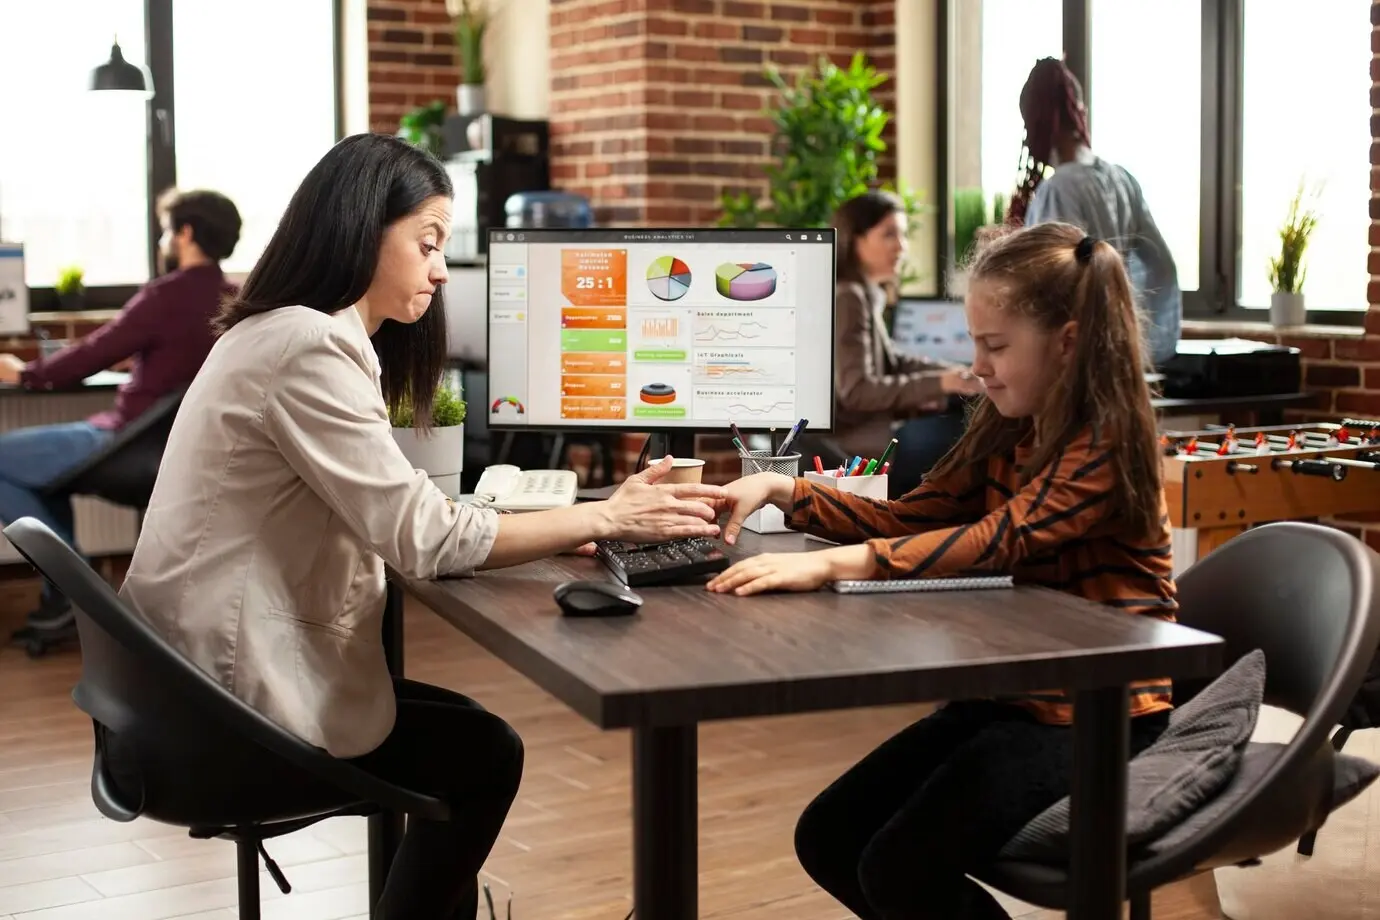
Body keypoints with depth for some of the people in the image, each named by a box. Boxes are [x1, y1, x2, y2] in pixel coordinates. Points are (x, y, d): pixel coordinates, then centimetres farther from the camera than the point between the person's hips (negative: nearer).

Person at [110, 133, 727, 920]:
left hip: (203, 689, 9)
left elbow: (390, 520, 8)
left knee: (462, 730, 18)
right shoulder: (309, 347, -20)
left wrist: (566, 527, -1)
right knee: (484, 755, 7)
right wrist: (604, 519, -15)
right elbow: (424, 536, -23)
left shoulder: (289, 334, 12)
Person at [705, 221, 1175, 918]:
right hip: (1011, 693, 9)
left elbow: (1000, 541, -32)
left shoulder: (1108, 443, -19)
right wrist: (782, 489, -7)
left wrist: (830, 565, -42)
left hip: (1100, 714, -9)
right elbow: (912, 517, 8)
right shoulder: (1004, 431, 7)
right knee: (828, 839, 3)